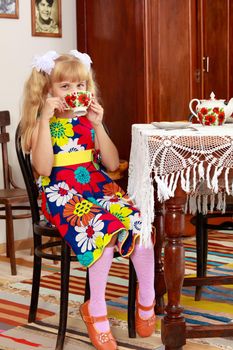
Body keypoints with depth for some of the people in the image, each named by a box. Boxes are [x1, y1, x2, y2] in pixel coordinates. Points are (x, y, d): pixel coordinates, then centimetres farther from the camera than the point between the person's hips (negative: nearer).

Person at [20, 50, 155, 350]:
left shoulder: (89, 120, 11)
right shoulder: (42, 124, 0)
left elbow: (112, 164, 4)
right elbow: (43, 168, -17)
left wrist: (98, 125, -5)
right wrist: (45, 119, -18)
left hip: (98, 187, 4)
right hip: (61, 194, -4)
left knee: (140, 223, -22)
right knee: (105, 229, -32)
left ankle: (147, 299, 0)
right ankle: (95, 309, -13)